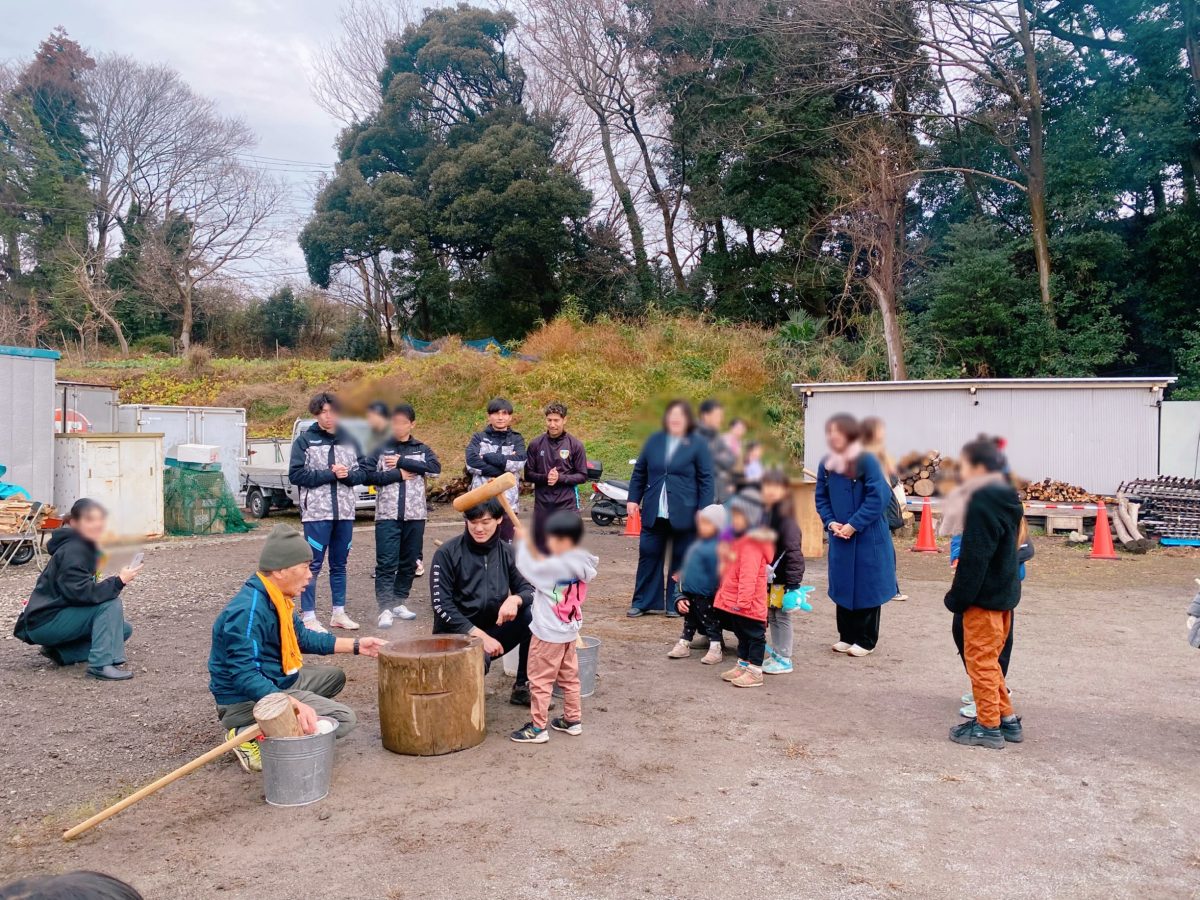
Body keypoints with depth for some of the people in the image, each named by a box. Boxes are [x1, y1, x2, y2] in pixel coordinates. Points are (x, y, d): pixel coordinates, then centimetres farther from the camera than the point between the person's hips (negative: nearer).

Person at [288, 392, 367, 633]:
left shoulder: (350, 439, 9)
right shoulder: (304, 440, -1)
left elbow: (363, 472, 10)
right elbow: (296, 475, -9)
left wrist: (347, 474, -11)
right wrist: (330, 473, -13)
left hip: (345, 511, 4)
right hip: (316, 511, -4)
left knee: (339, 564, 12)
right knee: (313, 565, -1)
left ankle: (338, 613, 22)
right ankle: (308, 617, 6)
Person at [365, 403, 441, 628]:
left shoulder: (421, 449, 10)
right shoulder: (380, 448, 4)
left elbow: (435, 468, -9)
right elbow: (366, 475, -6)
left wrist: (402, 461, -12)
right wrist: (397, 474, -11)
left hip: (415, 514, 3)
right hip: (387, 514, -3)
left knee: (409, 562, 9)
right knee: (386, 563, -7)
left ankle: (399, 603, 22)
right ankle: (385, 609, -8)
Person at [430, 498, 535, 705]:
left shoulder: (506, 552, 2)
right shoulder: (447, 553, -11)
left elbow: (529, 589, 1)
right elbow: (442, 606, -15)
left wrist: (515, 599, -24)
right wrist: (479, 634, -24)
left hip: (493, 631, 5)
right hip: (456, 635, -5)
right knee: (478, 659, -39)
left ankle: (523, 686, -7)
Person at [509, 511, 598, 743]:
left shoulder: (556, 566, -27)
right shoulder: (582, 563, -2)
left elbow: (527, 569, -16)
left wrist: (523, 543, -6)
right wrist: (542, 561, 3)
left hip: (548, 634, -8)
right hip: (570, 630, 8)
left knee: (540, 680, 4)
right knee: (569, 677, 19)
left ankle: (538, 727, 11)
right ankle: (573, 720, 28)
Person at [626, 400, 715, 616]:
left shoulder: (698, 444, -2)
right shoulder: (654, 441, 9)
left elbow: (706, 480, -3)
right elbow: (639, 472, 14)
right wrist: (633, 499, 6)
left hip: (684, 515, -3)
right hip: (654, 513, 3)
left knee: (681, 559, 5)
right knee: (649, 555, 6)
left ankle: (676, 604, 17)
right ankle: (644, 602, 16)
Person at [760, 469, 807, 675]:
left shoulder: (785, 517, -18)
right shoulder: (764, 513, 8)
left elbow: (793, 550, -20)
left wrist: (793, 582, -21)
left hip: (782, 578, -8)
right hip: (767, 576, 8)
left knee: (782, 616, 2)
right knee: (771, 616, 16)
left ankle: (784, 659, 13)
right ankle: (775, 654, 28)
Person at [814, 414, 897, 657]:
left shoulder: (866, 461, -14)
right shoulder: (826, 464, 4)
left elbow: (877, 498, -17)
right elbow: (821, 498, 10)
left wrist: (854, 525, -17)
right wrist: (830, 522, -7)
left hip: (867, 538, -5)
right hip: (839, 537, 5)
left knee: (866, 587, 3)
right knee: (842, 587, 11)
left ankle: (865, 640, 15)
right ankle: (846, 636, 25)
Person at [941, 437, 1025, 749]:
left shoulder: (981, 502, -20)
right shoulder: (1005, 498, 10)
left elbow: (974, 557, -22)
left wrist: (957, 597, -15)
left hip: (984, 595, -10)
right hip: (1004, 592, 10)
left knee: (980, 660, 2)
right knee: (990, 659, 19)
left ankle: (989, 726, 10)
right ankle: (1006, 718, 26)